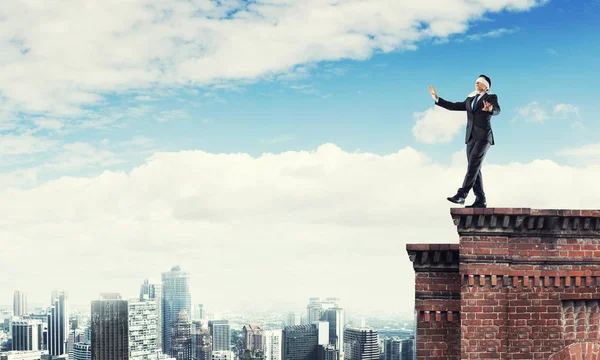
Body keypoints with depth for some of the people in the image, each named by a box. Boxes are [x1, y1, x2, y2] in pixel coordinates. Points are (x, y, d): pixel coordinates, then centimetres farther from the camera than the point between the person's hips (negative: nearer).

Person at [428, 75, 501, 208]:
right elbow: (453, 106, 22)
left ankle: (461, 195, -26)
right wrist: (437, 99, 17)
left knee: (473, 165, -17)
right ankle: (480, 200, 1)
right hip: (471, 137, 6)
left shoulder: (491, 98, 5)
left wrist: (490, 109, -39)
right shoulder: (470, 100, 23)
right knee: (474, 168, 1)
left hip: (483, 137, -6)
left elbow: (497, 110, -15)